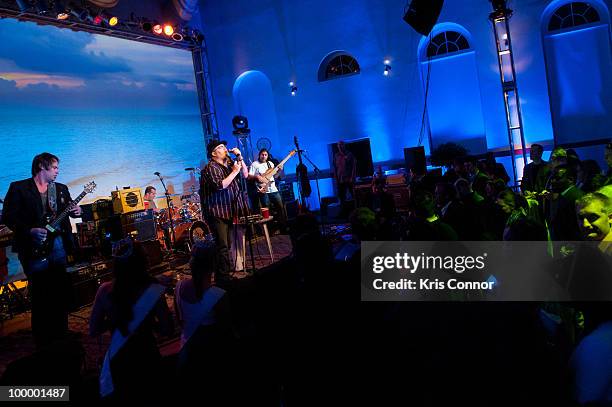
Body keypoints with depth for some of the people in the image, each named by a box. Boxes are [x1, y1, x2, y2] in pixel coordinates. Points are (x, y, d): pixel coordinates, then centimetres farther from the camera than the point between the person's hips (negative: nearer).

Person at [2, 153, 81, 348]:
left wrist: (76, 211, -5)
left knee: (61, 292, 9)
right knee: (40, 295, 0)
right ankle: (42, 341, 15)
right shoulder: (18, 188, -2)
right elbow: (8, 217, -6)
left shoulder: (61, 189, 13)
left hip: (58, 243, 5)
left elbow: (69, 207, 19)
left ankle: (60, 335, 24)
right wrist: (30, 231, -18)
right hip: (34, 248, -5)